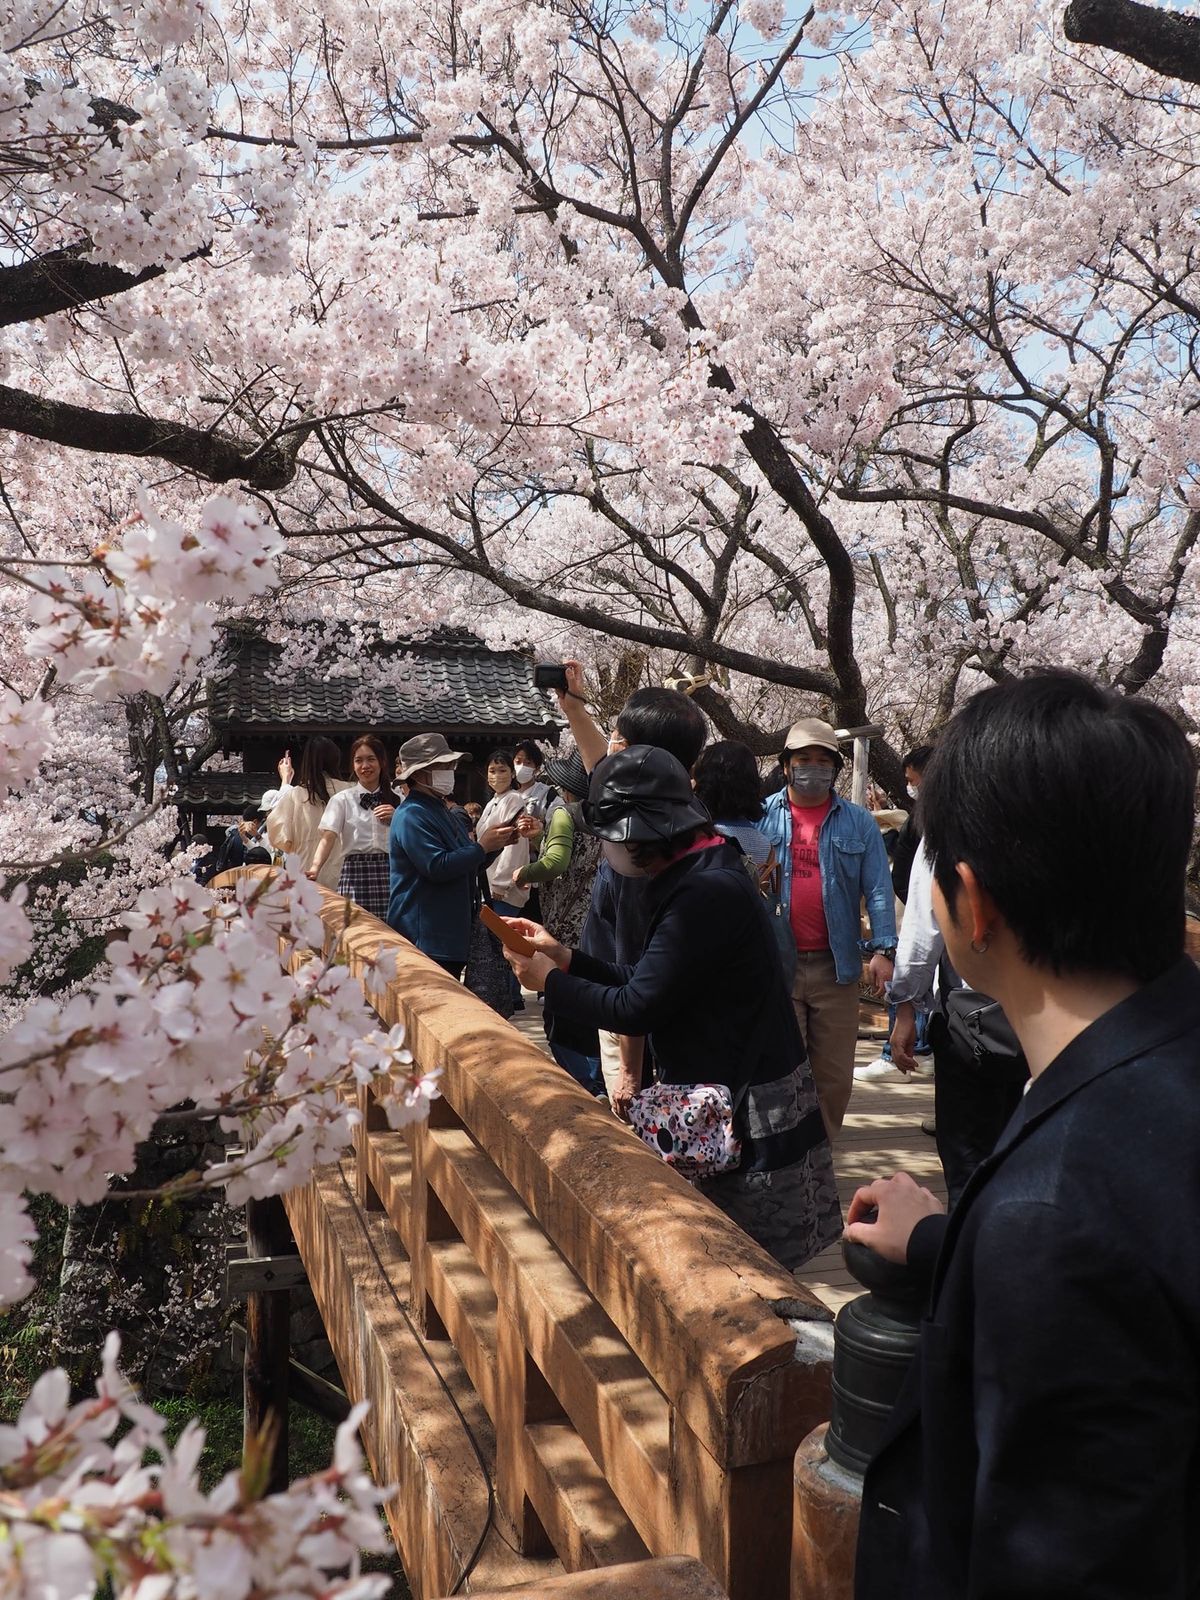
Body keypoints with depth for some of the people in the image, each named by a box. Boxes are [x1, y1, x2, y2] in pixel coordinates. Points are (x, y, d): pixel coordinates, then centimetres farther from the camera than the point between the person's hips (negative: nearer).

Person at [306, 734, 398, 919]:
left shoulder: (396, 800, 12)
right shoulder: (342, 799, 5)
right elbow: (328, 837, -9)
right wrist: (315, 867, -25)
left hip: (390, 875, 2)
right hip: (354, 873, -2)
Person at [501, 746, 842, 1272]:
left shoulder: (707, 893, -24)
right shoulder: (700, 877, 9)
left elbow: (635, 1008, -21)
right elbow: (648, 982, 13)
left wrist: (548, 981, -7)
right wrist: (566, 957, 8)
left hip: (755, 1116, -10)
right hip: (724, 1097, 10)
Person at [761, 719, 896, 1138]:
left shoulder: (858, 824, 6)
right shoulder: (762, 816, 4)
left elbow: (878, 889, 0)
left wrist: (883, 949, -10)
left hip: (836, 966, 1)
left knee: (834, 1074, 9)